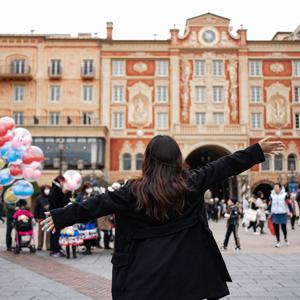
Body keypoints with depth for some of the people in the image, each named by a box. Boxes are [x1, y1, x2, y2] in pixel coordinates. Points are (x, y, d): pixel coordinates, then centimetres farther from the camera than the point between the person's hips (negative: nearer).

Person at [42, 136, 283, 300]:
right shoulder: (191, 183, -4)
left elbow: (97, 204, -3)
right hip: (187, 270, 1)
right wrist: (258, 150, 10)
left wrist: (61, 217, 5)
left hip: (145, 275, -1)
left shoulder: (135, 191, -6)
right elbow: (225, 166, 2)